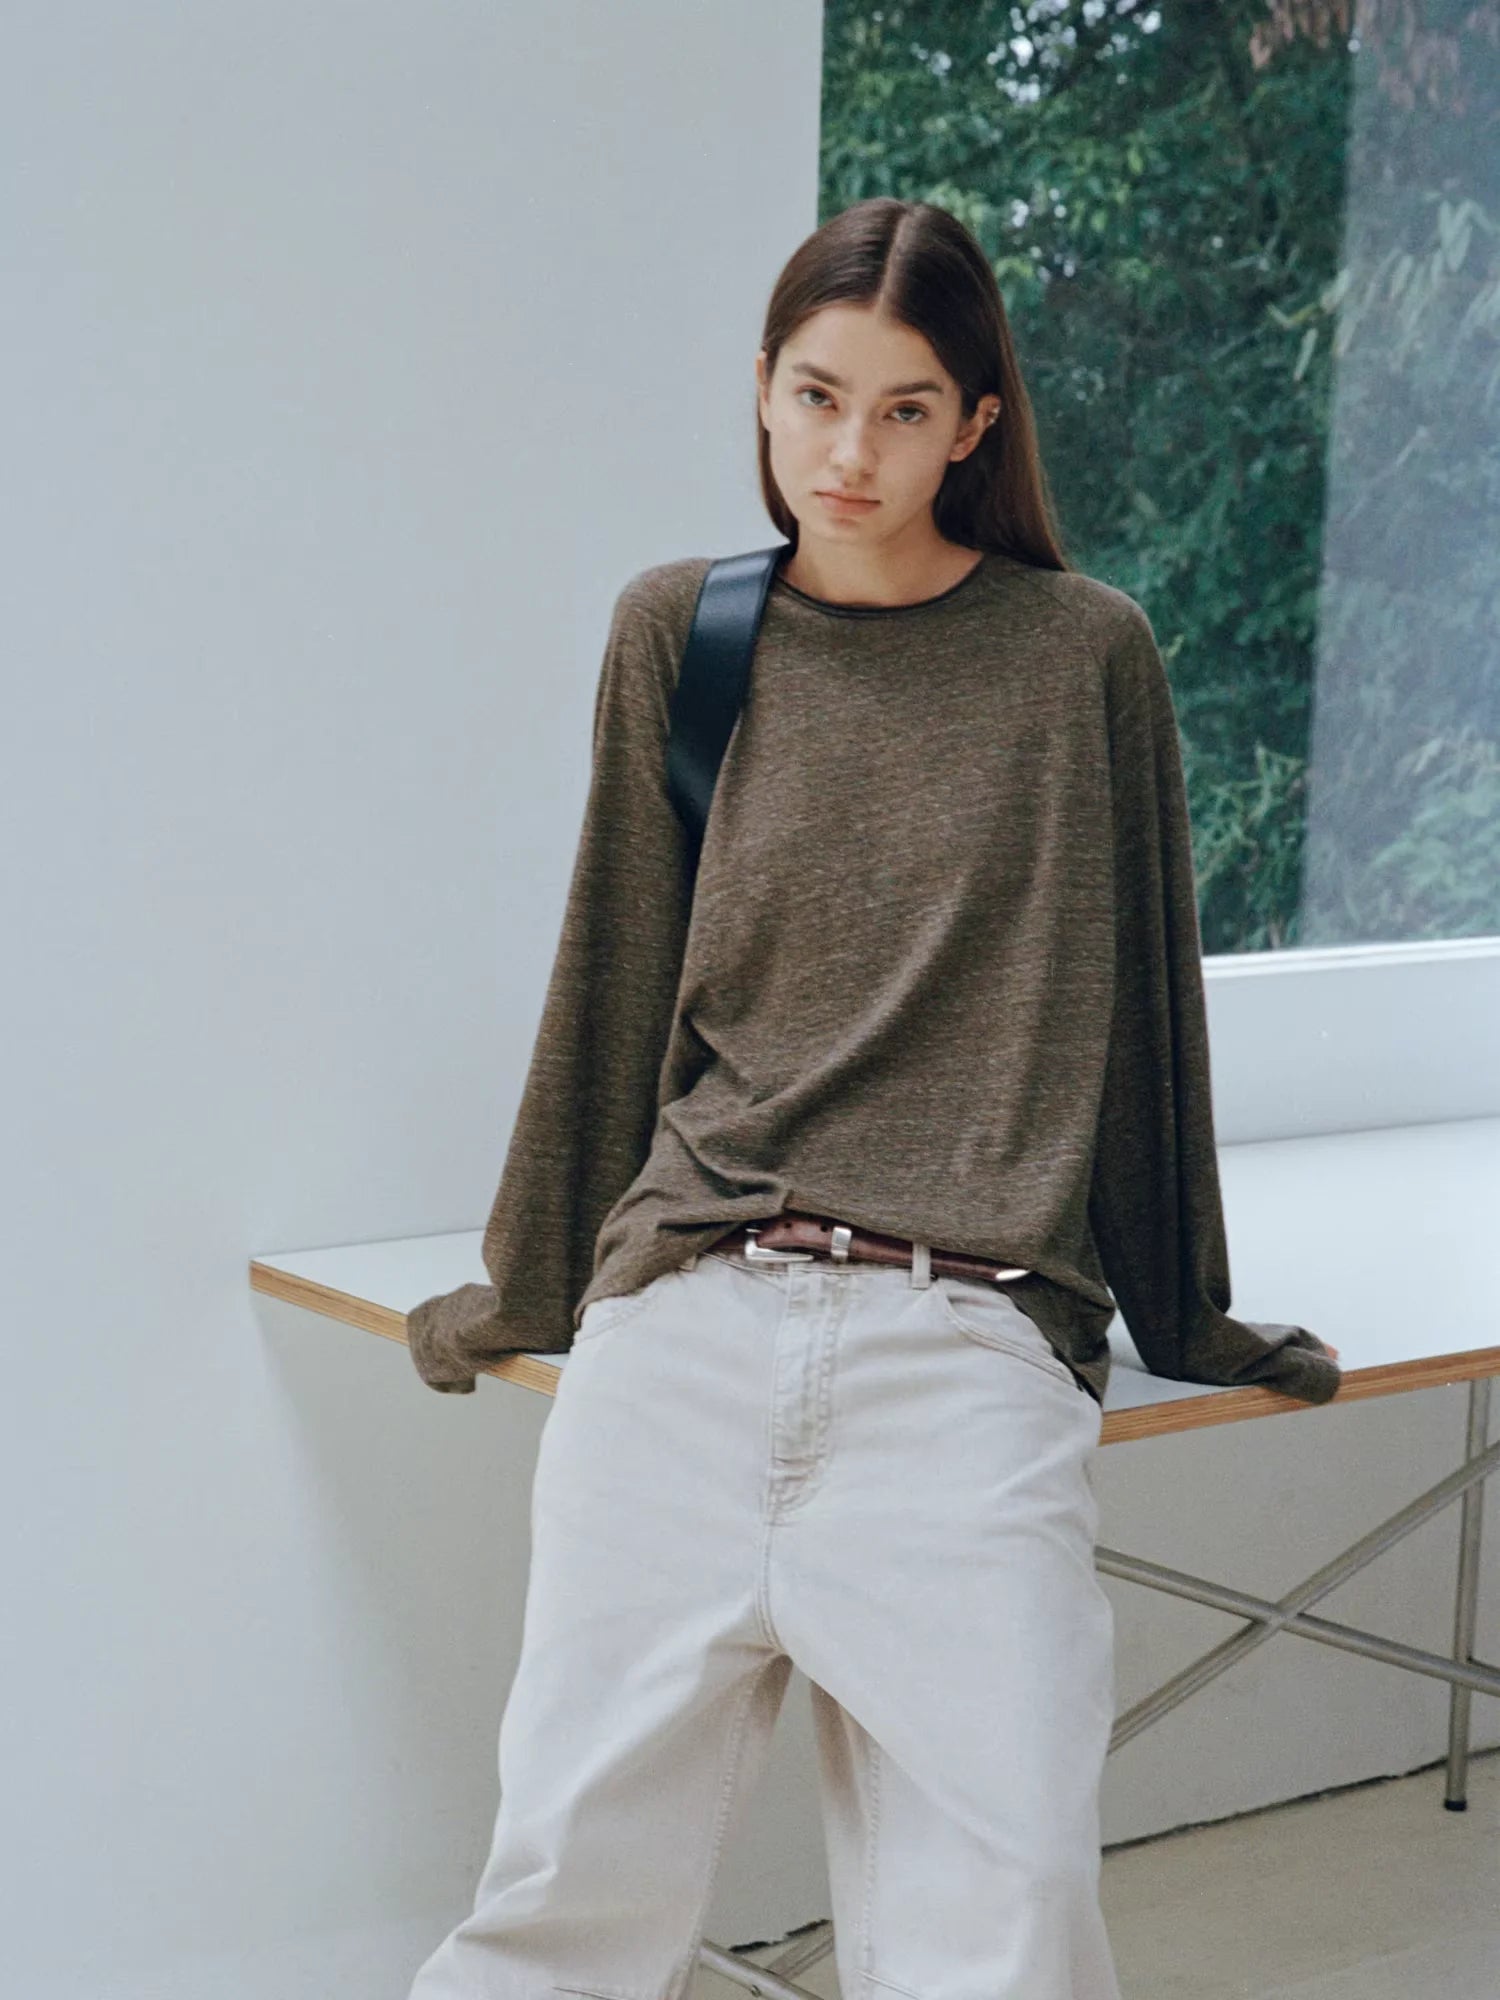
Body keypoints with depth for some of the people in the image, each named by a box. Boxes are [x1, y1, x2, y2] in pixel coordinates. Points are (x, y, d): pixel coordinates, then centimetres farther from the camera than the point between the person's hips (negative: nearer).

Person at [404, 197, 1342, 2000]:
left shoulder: (1084, 658, 7)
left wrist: (1186, 1319, 20)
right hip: (682, 1324, 2)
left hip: (969, 1343, -1)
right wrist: (530, 1287, 25)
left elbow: (1135, 993, 14)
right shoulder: (678, 637, 12)